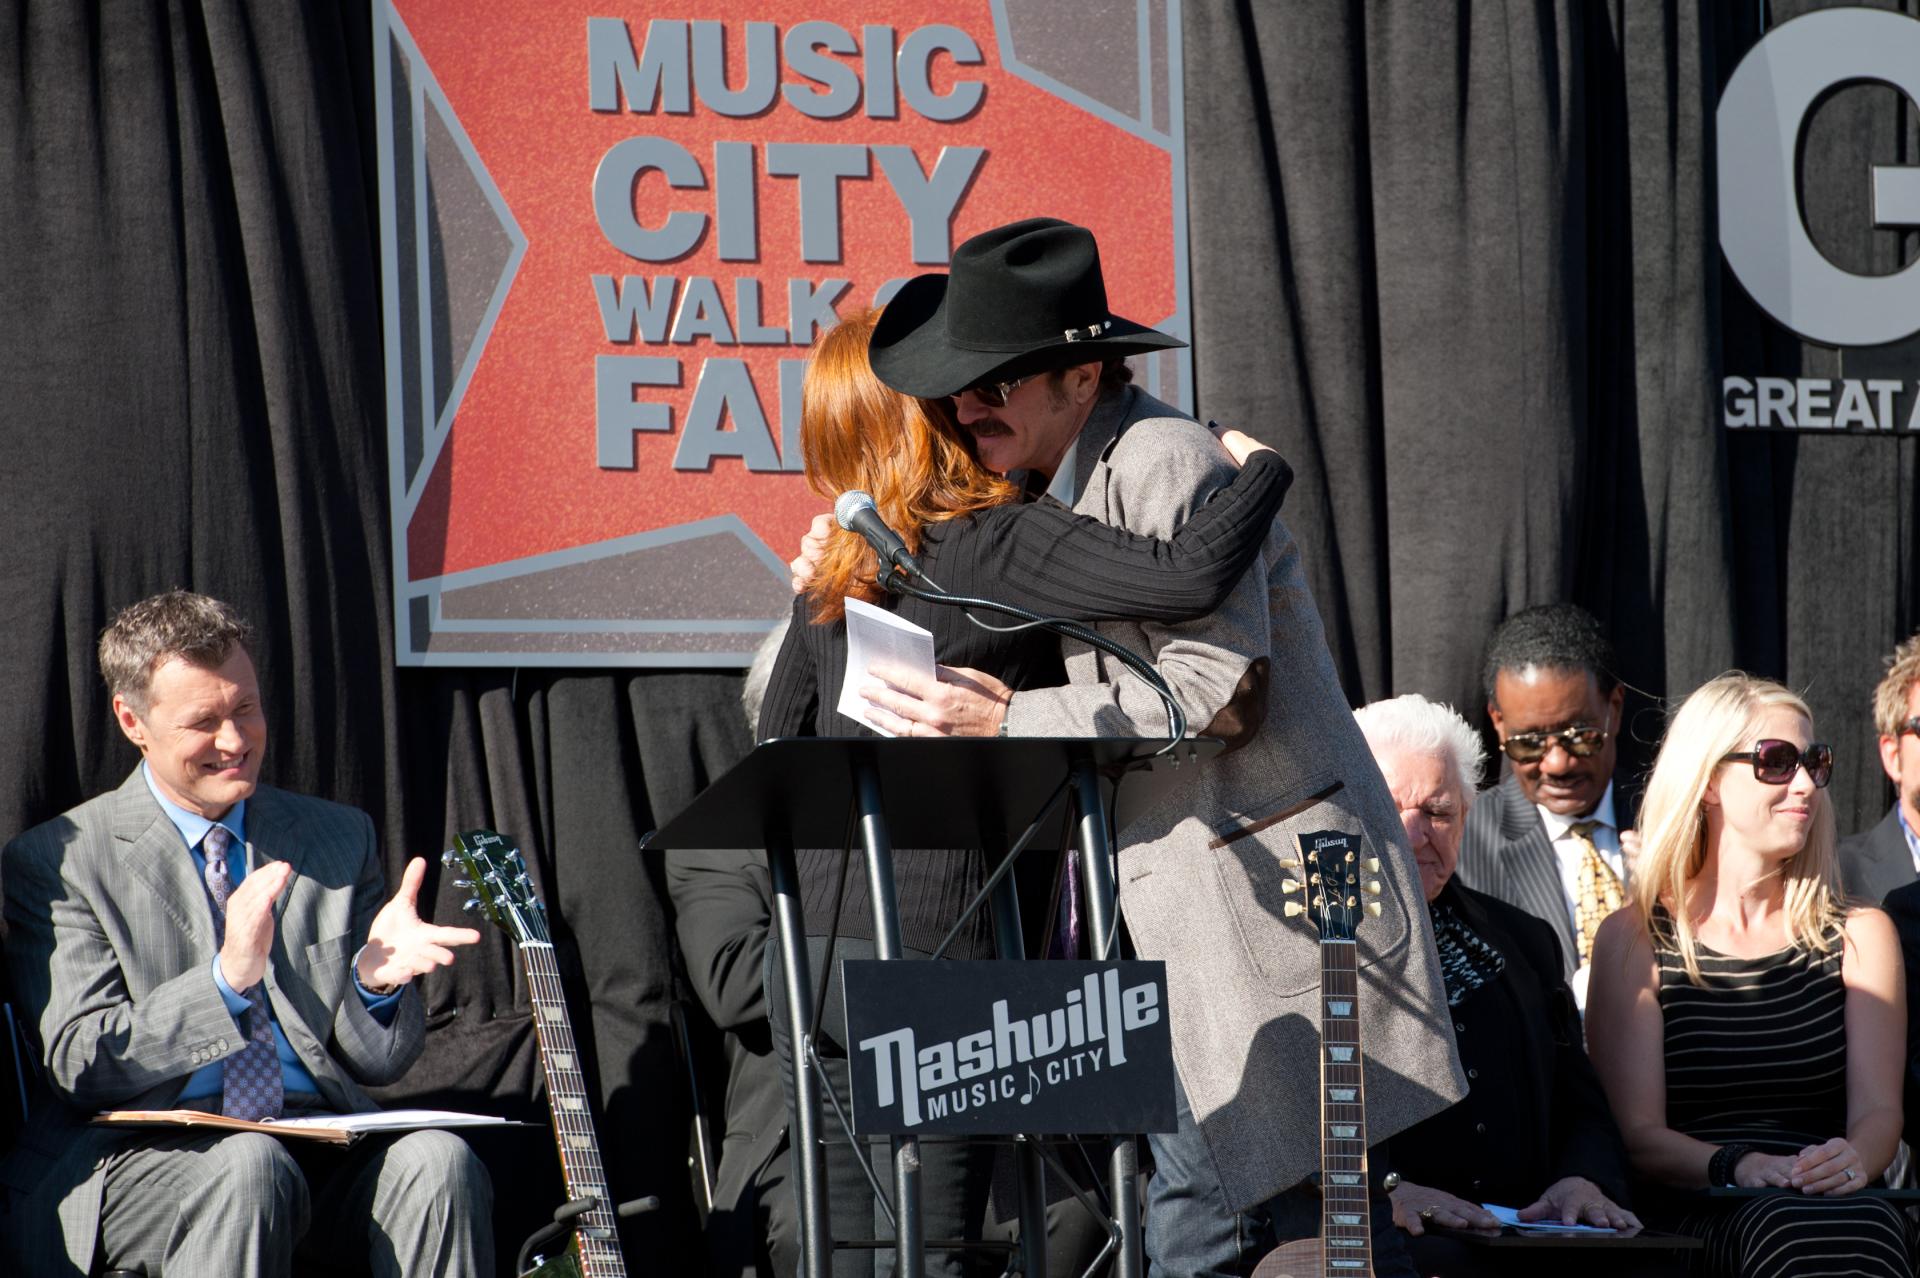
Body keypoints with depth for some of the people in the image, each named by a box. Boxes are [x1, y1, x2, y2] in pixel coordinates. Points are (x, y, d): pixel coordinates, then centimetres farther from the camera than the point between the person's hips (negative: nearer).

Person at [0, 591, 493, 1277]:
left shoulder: (339, 838, 16)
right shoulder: (55, 861, 3)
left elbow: (379, 1063, 14)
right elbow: (78, 1065, -7)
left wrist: (376, 980, -10)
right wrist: (226, 978, -21)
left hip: (323, 1141, 4)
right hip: (144, 1150, -4)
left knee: (436, 1160, -28)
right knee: (249, 1166, -37)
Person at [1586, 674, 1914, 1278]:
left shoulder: (1859, 936, 17)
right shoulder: (1635, 940, 9)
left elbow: (1877, 1107, 6)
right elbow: (1636, 1133, 2)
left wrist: (1852, 1159, -19)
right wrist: (1740, 1166, -19)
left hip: (1829, 1202, 2)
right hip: (1690, 1215, -2)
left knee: (1872, 1225, -37)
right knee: (1793, 1228, -39)